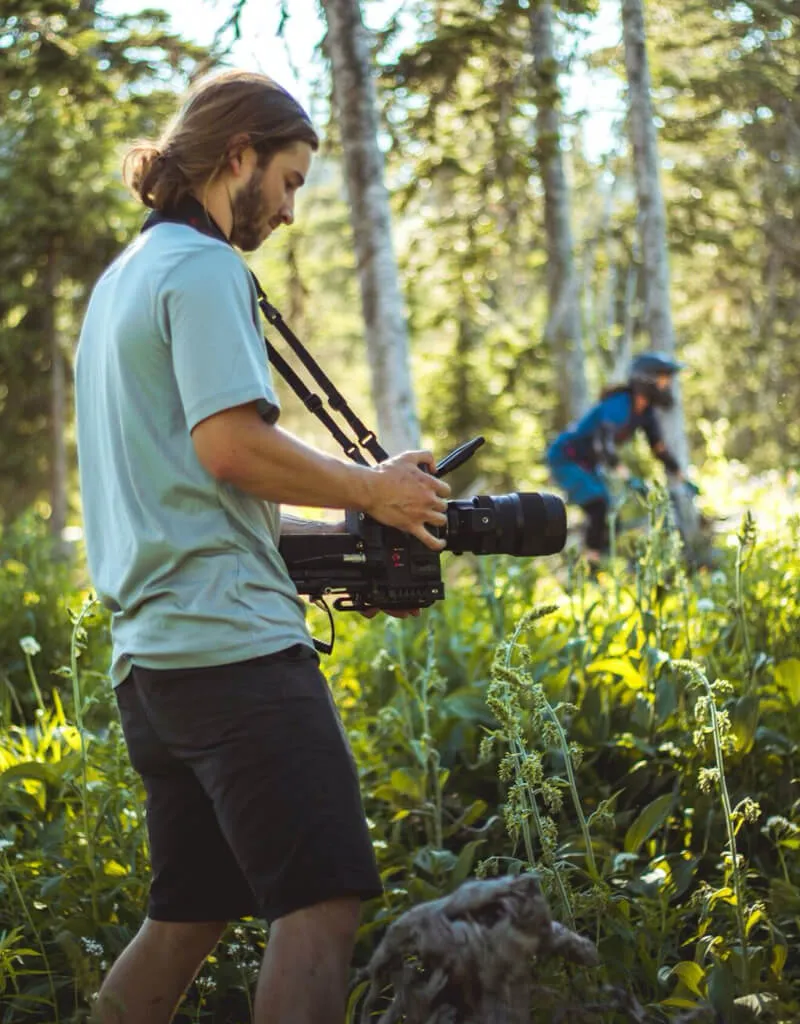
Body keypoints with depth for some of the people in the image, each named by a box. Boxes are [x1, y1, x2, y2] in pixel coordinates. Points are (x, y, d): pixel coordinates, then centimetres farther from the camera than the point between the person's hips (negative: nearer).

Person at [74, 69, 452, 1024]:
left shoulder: (123, 278, 24)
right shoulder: (204, 268, -6)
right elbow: (231, 444, -18)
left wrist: (320, 537, 22)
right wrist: (372, 492, -5)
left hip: (148, 650, 10)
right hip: (231, 640, -10)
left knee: (187, 916, 15)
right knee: (322, 902, -11)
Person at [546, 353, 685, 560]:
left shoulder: (645, 411, -2)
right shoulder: (619, 404, -28)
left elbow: (659, 448, 6)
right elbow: (603, 441, -42)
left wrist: (682, 479, 3)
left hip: (587, 464, 9)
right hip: (565, 458, -9)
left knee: (611, 520, 4)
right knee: (599, 508, -23)